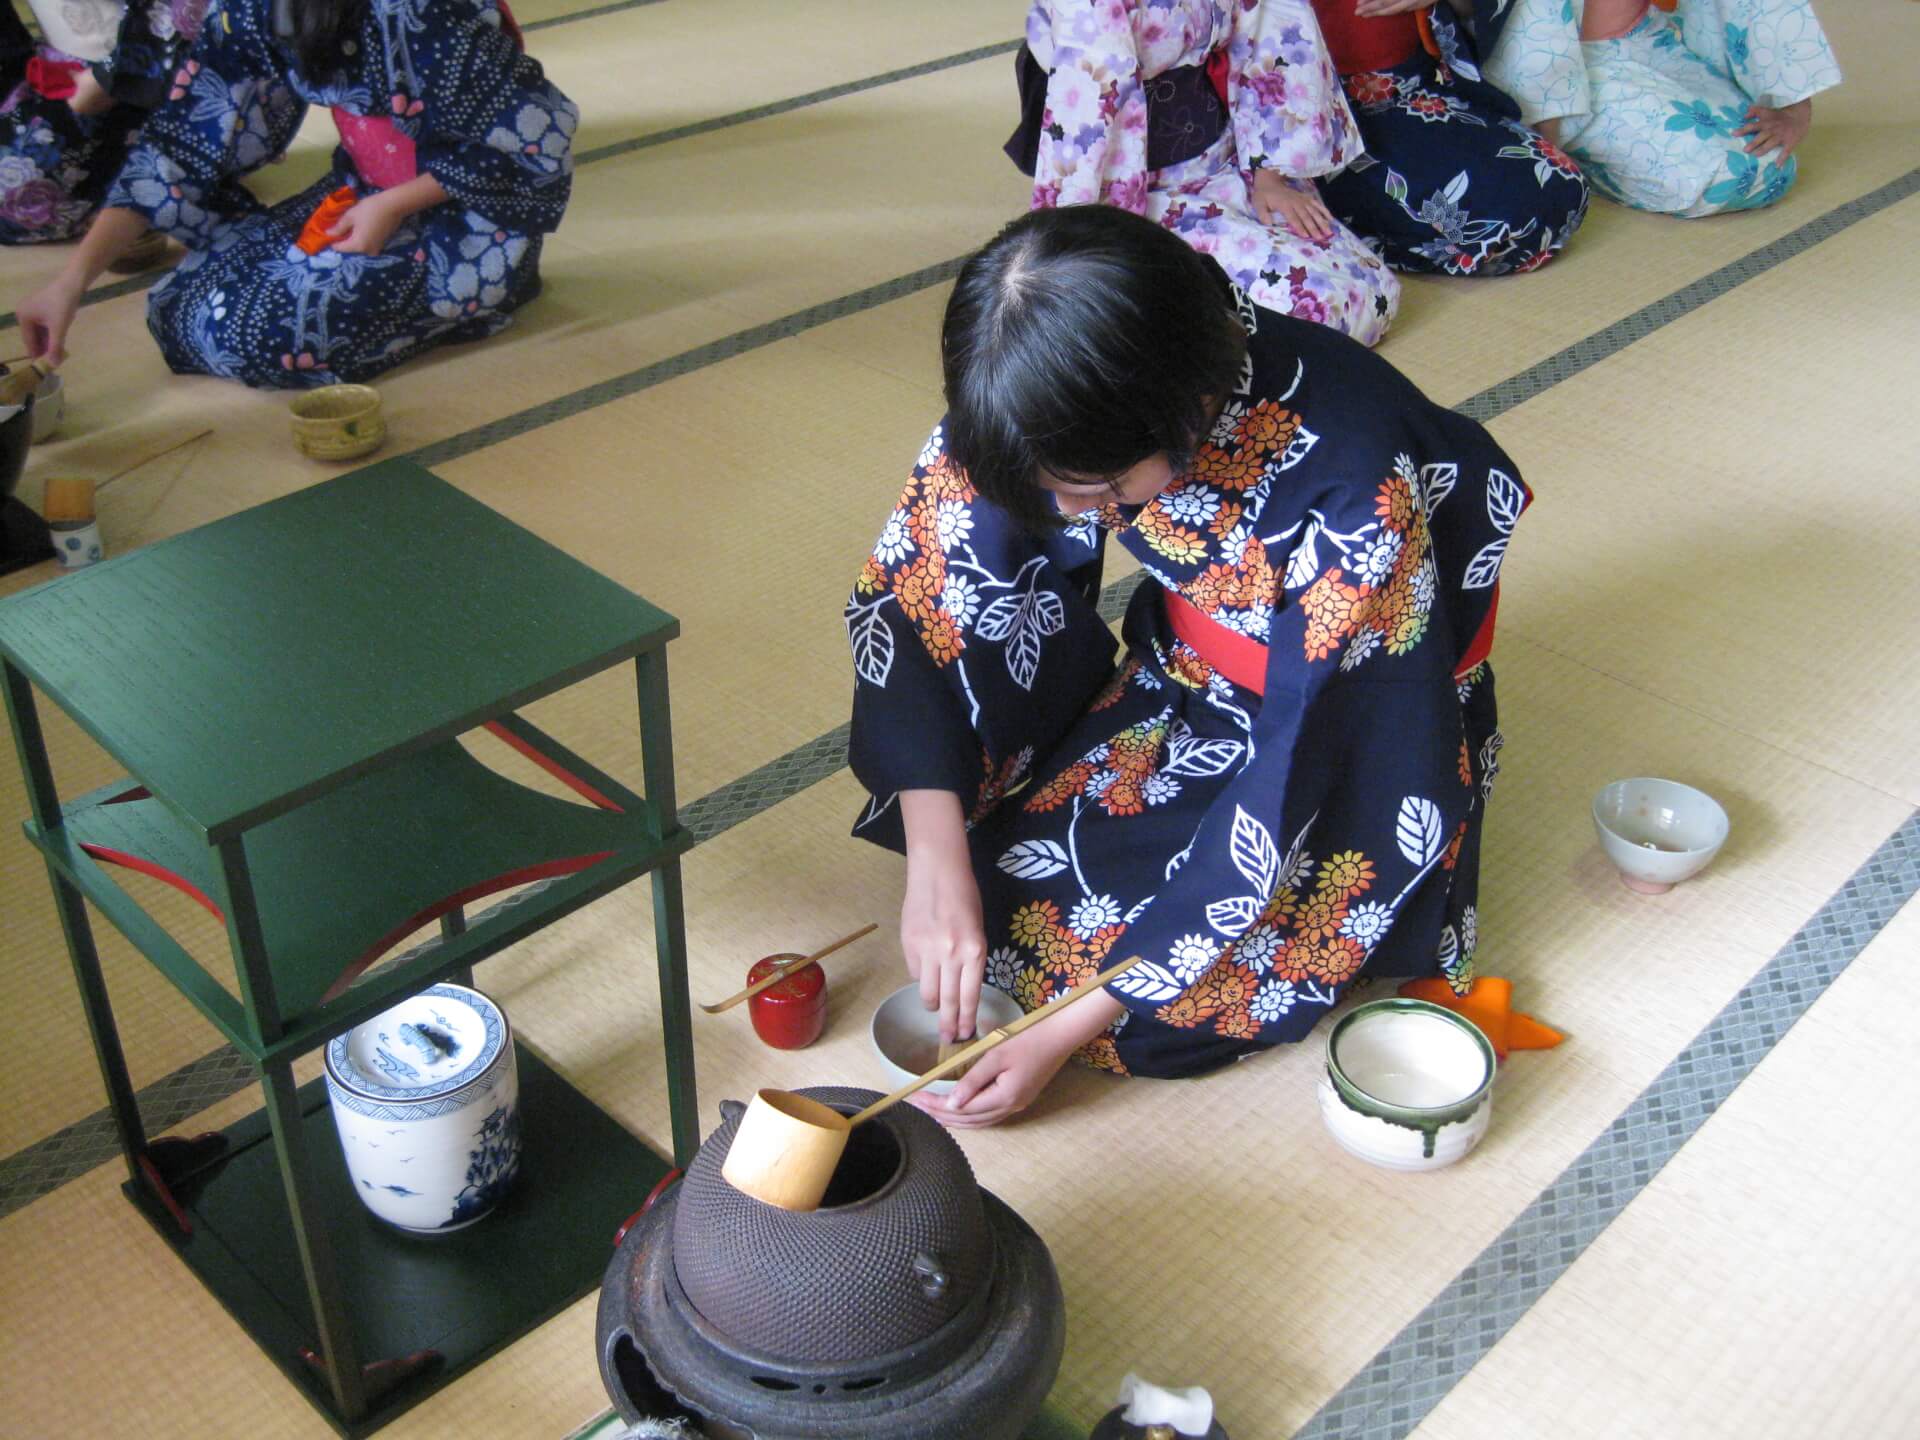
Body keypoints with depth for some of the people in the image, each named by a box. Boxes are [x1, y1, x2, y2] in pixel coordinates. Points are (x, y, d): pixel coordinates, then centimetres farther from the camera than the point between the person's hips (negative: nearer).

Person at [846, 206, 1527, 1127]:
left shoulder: (1354, 489, -37)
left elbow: (1295, 785, -31)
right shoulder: (1059, 399, -24)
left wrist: (1073, 1027, -28)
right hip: (1187, 672, 5)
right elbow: (908, 590, -16)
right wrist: (937, 864, -25)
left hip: (1354, 737, -4)